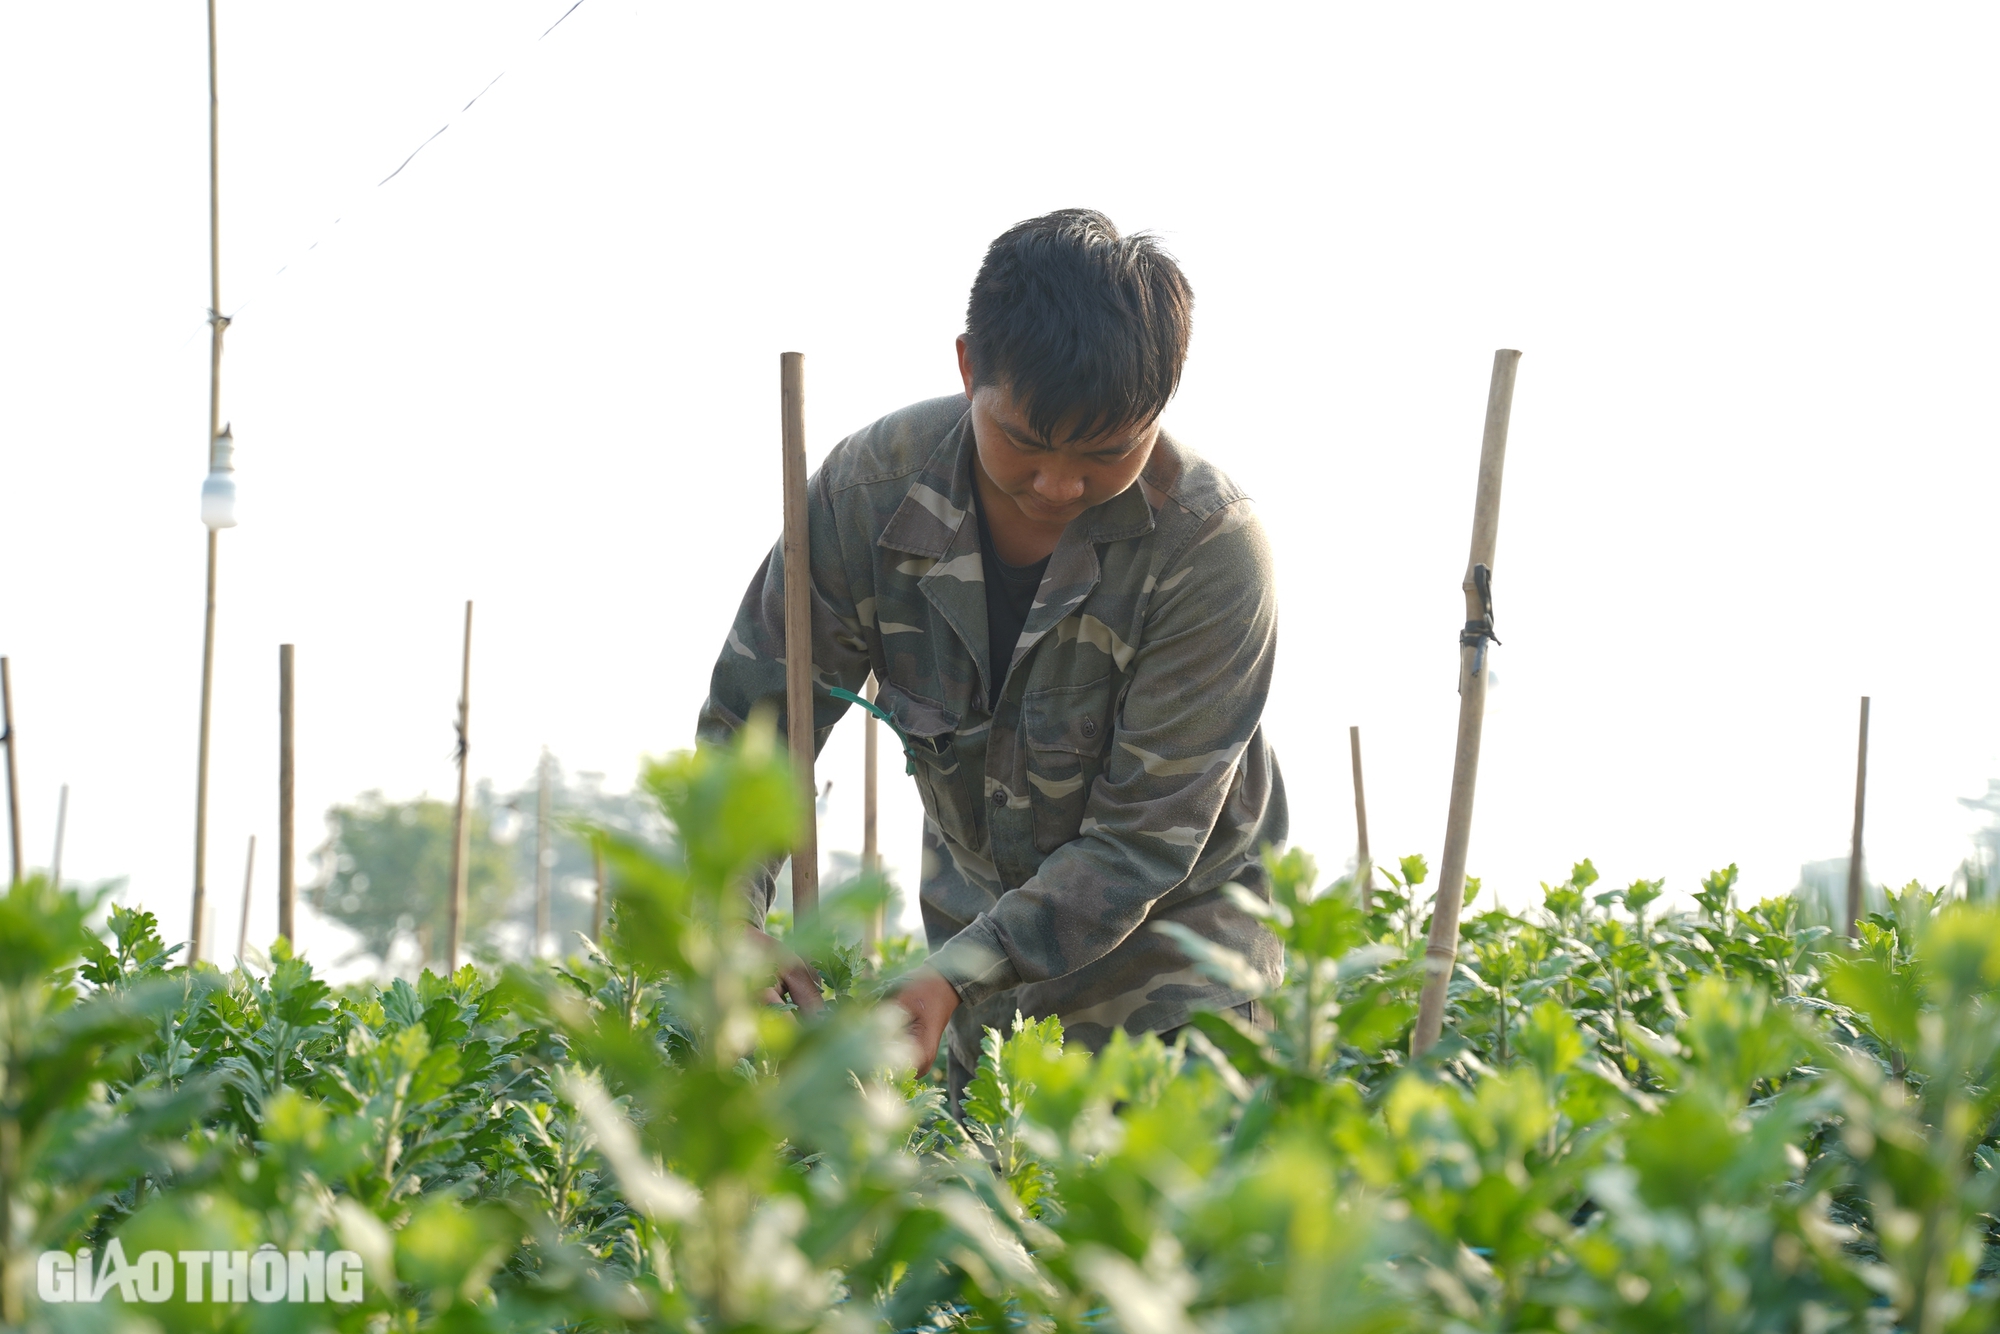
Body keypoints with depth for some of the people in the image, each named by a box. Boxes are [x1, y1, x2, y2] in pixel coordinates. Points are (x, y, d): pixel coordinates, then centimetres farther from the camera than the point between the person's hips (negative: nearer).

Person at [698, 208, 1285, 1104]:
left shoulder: (1212, 549, -27)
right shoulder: (871, 487, -17)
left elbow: (1143, 838, -24)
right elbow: (750, 725, -9)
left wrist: (957, 977, -34)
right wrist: (728, 926, -26)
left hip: (1173, 938, -3)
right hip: (980, 915, 3)